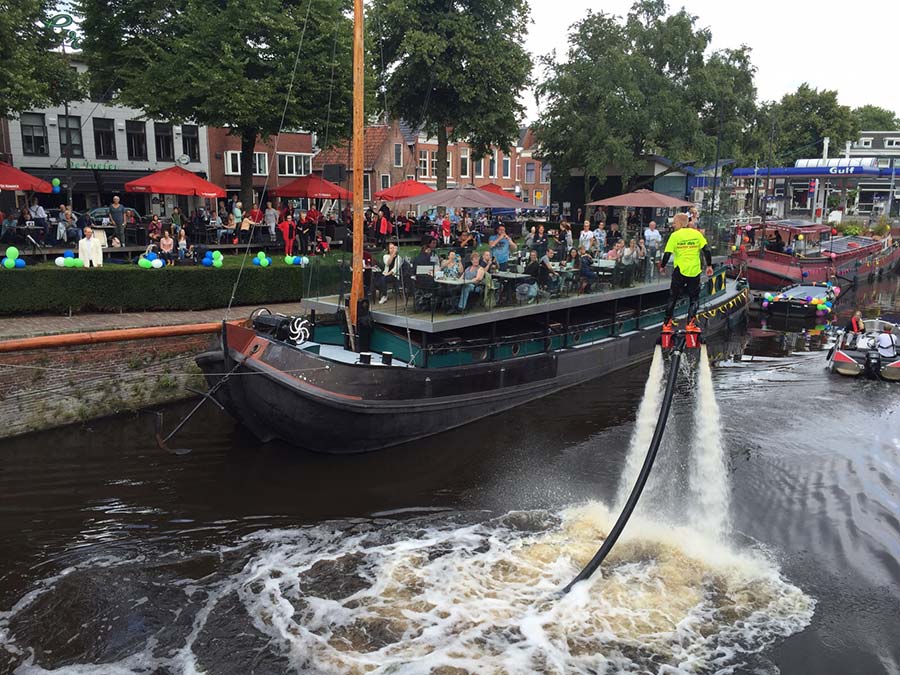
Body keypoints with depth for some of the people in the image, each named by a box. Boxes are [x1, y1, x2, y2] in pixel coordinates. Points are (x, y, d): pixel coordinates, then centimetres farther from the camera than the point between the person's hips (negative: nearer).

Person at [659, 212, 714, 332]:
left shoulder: (675, 235, -3)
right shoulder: (697, 233, 4)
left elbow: (667, 253, -6)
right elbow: (706, 250, -1)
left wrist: (662, 266, 9)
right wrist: (709, 266, 6)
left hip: (679, 270, -1)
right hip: (695, 271, 1)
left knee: (673, 297, 11)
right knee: (694, 298, 11)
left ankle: (667, 324, 12)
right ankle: (690, 323, -2)